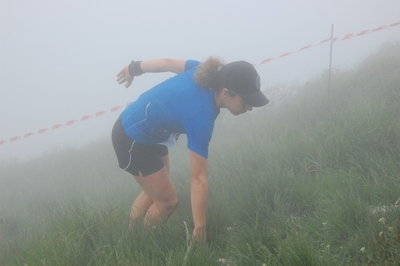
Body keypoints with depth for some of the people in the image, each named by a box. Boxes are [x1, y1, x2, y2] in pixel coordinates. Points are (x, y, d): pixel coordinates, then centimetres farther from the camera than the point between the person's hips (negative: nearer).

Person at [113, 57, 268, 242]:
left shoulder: (207, 73, -16)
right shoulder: (201, 117, -35)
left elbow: (167, 62, 1)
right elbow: (198, 179, -32)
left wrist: (135, 69, 19)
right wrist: (199, 231, -29)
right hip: (133, 141, -9)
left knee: (154, 193, 19)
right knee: (168, 201, -1)